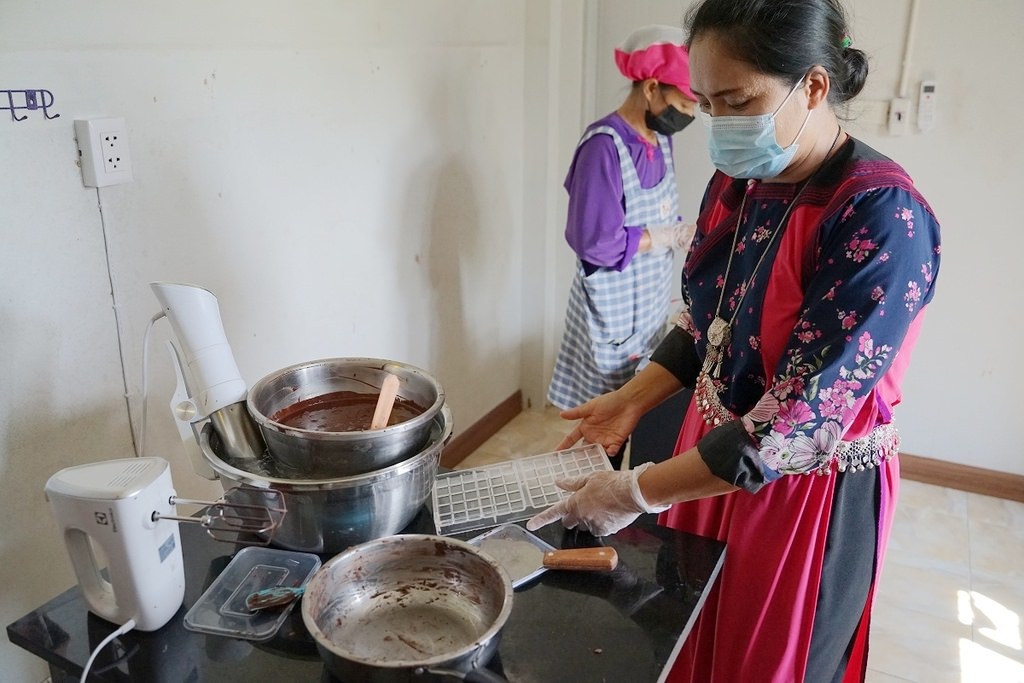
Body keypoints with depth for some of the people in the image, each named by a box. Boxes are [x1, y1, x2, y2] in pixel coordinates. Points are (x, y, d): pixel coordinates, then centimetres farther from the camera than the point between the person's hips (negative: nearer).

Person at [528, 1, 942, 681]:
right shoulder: (736, 181, -3)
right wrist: (630, 401, -3)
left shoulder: (882, 218, -26)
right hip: (713, 453, 6)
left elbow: (798, 421, -28)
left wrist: (635, 494, -24)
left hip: (807, 491, -6)